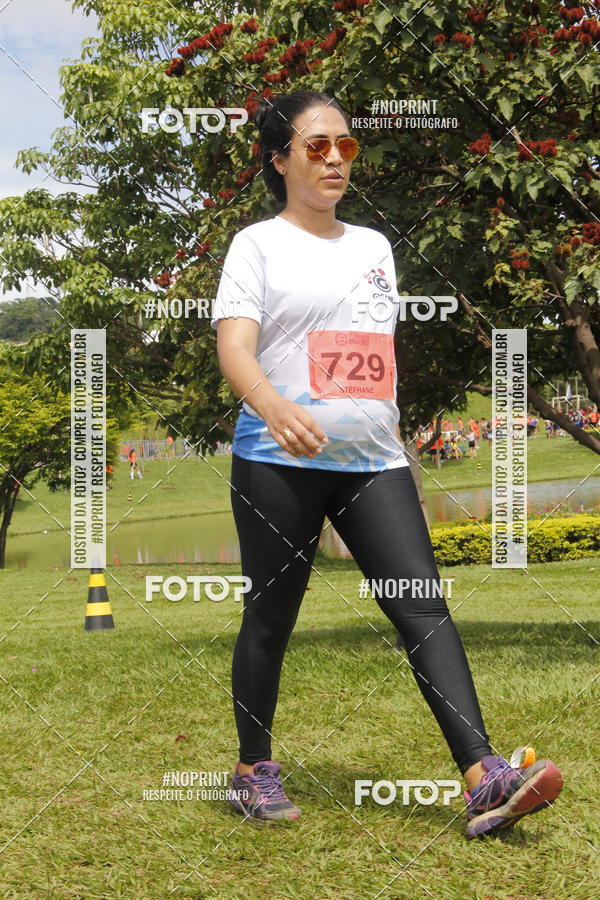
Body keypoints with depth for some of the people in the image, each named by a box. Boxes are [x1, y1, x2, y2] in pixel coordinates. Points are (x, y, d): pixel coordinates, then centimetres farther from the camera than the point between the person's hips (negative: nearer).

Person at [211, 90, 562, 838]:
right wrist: (277, 407, -33)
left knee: (423, 607, -8)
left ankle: (483, 778, -15)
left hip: (373, 463, 4)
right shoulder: (258, 244, 0)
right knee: (270, 617, 5)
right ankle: (253, 769, 22)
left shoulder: (373, 246, 18)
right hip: (280, 463, -4)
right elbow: (234, 348, -14)